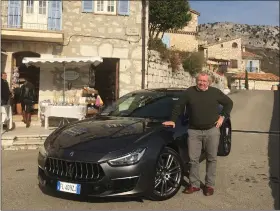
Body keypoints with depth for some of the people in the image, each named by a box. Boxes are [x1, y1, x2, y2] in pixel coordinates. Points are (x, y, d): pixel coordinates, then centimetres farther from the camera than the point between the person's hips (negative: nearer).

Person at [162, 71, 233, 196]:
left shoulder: (215, 92, 3)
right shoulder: (189, 92, 1)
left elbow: (229, 103, 14)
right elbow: (178, 106, 6)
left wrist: (222, 116, 4)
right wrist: (173, 120, 1)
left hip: (212, 131, 0)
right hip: (194, 131, 0)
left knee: (211, 158, 6)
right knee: (193, 159, 2)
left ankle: (209, 185, 18)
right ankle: (194, 184, 14)